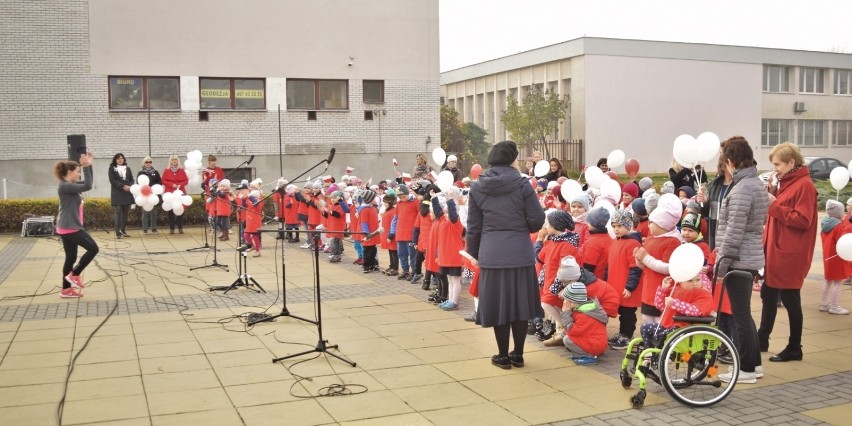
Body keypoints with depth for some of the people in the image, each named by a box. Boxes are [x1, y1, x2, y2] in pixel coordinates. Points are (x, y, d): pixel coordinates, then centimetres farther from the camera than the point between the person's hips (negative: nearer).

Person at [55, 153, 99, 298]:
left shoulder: (70, 185, 13)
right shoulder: (65, 186, -17)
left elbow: (87, 183, 22)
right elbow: (87, 186, -23)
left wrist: (88, 166, 12)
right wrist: (86, 167, -22)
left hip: (69, 227, 10)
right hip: (69, 227, -10)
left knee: (71, 258, 12)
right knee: (93, 248, -3)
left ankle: (66, 290, 16)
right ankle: (74, 275, 3)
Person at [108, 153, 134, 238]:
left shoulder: (128, 169, 18)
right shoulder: (112, 169, 4)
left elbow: (132, 180, 11)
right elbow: (112, 181, -7)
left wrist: (130, 186, -10)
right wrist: (123, 186, -18)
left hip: (127, 193, 4)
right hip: (117, 194, -4)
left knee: (125, 212, 5)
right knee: (118, 212, -10)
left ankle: (123, 230, 13)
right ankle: (118, 232, -12)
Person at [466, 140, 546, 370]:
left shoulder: (477, 187, 3)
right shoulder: (521, 184, -5)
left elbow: (473, 226, 6)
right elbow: (537, 220, -5)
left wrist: (473, 253, 17)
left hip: (491, 254, 1)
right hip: (520, 253, -1)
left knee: (498, 303, 9)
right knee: (519, 302, 10)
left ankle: (503, 356, 16)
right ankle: (518, 355, 19)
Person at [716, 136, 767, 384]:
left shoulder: (741, 189, -18)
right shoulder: (757, 184, 12)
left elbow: (734, 231, -21)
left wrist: (722, 263, -17)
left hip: (738, 260, -9)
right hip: (751, 258, 9)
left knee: (741, 316, 0)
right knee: (743, 314, 18)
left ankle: (746, 370, 9)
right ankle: (754, 363, 26)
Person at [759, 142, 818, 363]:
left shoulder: (804, 185, -14)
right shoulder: (786, 182, 13)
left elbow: (802, 220, -21)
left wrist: (774, 205, -19)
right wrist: (771, 192, 0)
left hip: (790, 255, -9)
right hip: (775, 250, 9)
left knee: (790, 299, 0)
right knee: (768, 295, 16)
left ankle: (794, 349, 12)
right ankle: (762, 339, 29)